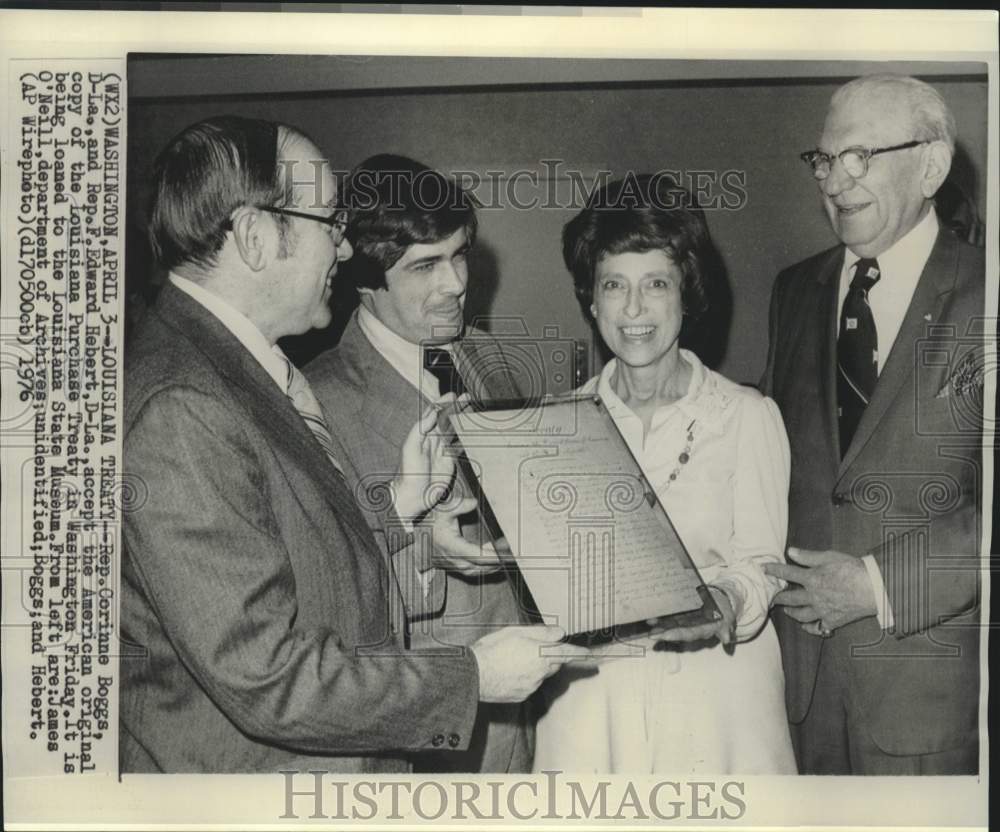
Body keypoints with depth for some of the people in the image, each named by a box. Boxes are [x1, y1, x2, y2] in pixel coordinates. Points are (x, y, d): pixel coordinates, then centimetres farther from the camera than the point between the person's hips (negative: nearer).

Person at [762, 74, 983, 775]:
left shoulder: (978, 299, -10)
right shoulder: (796, 290, 8)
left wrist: (879, 583, -17)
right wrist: (768, 572, 0)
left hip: (927, 666, -4)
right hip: (800, 654, 4)